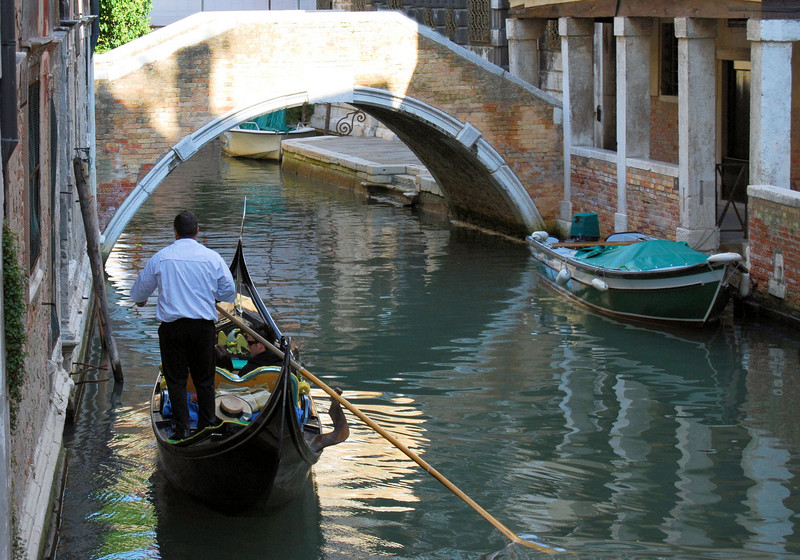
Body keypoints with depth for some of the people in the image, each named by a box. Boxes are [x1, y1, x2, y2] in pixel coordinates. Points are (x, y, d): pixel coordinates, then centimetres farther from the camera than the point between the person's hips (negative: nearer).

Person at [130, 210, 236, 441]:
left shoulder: (160, 258, -1)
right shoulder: (212, 258, -2)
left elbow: (140, 289, 13)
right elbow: (229, 292, 5)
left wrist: (140, 300, 37)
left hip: (171, 326, -1)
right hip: (203, 325, 1)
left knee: (176, 379, 6)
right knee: (204, 379, 12)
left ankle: (182, 429, 2)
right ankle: (208, 426, 16)